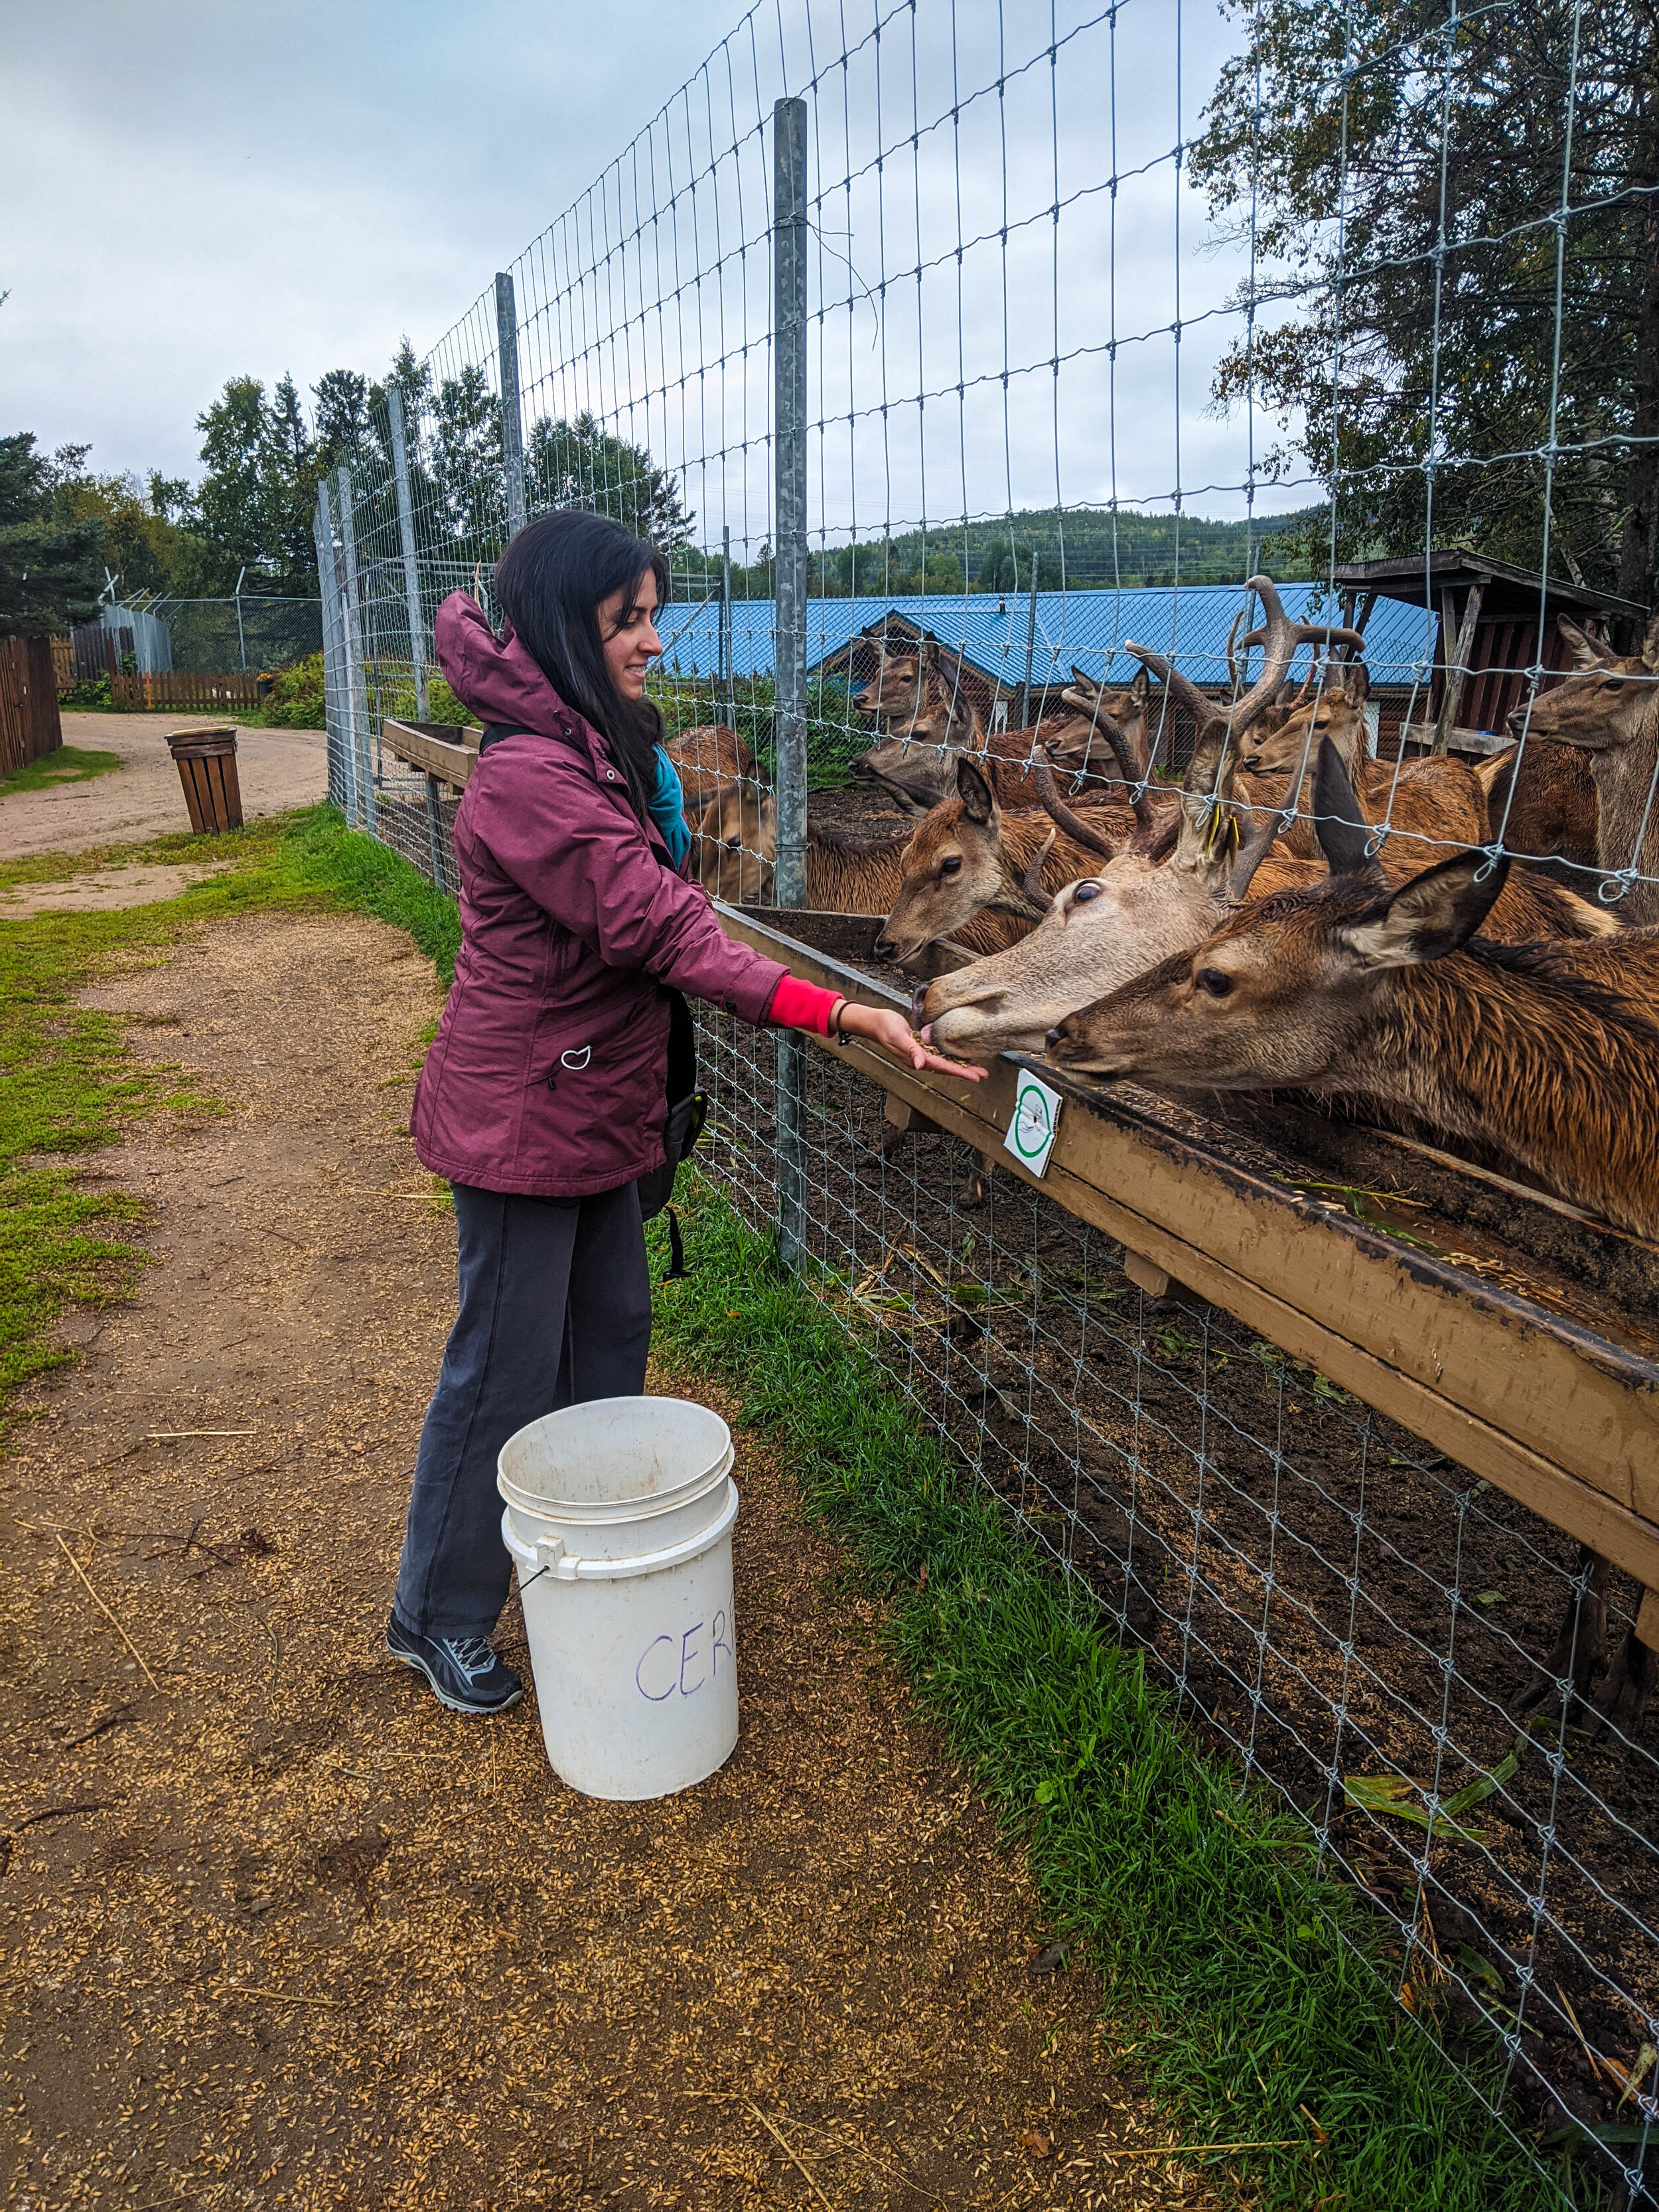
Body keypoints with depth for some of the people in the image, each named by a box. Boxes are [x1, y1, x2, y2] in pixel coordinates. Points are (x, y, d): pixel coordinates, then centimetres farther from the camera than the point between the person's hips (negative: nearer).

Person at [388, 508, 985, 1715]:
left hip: (596, 1105, 10)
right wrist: (845, 1016, -35)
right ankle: (438, 1618, 25)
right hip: (524, 1117, -10)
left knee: (611, 1331, 19)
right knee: (506, 1369, 4)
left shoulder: (605, 748, 8)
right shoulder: (533, 777, -25)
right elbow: (667, 933, -31)